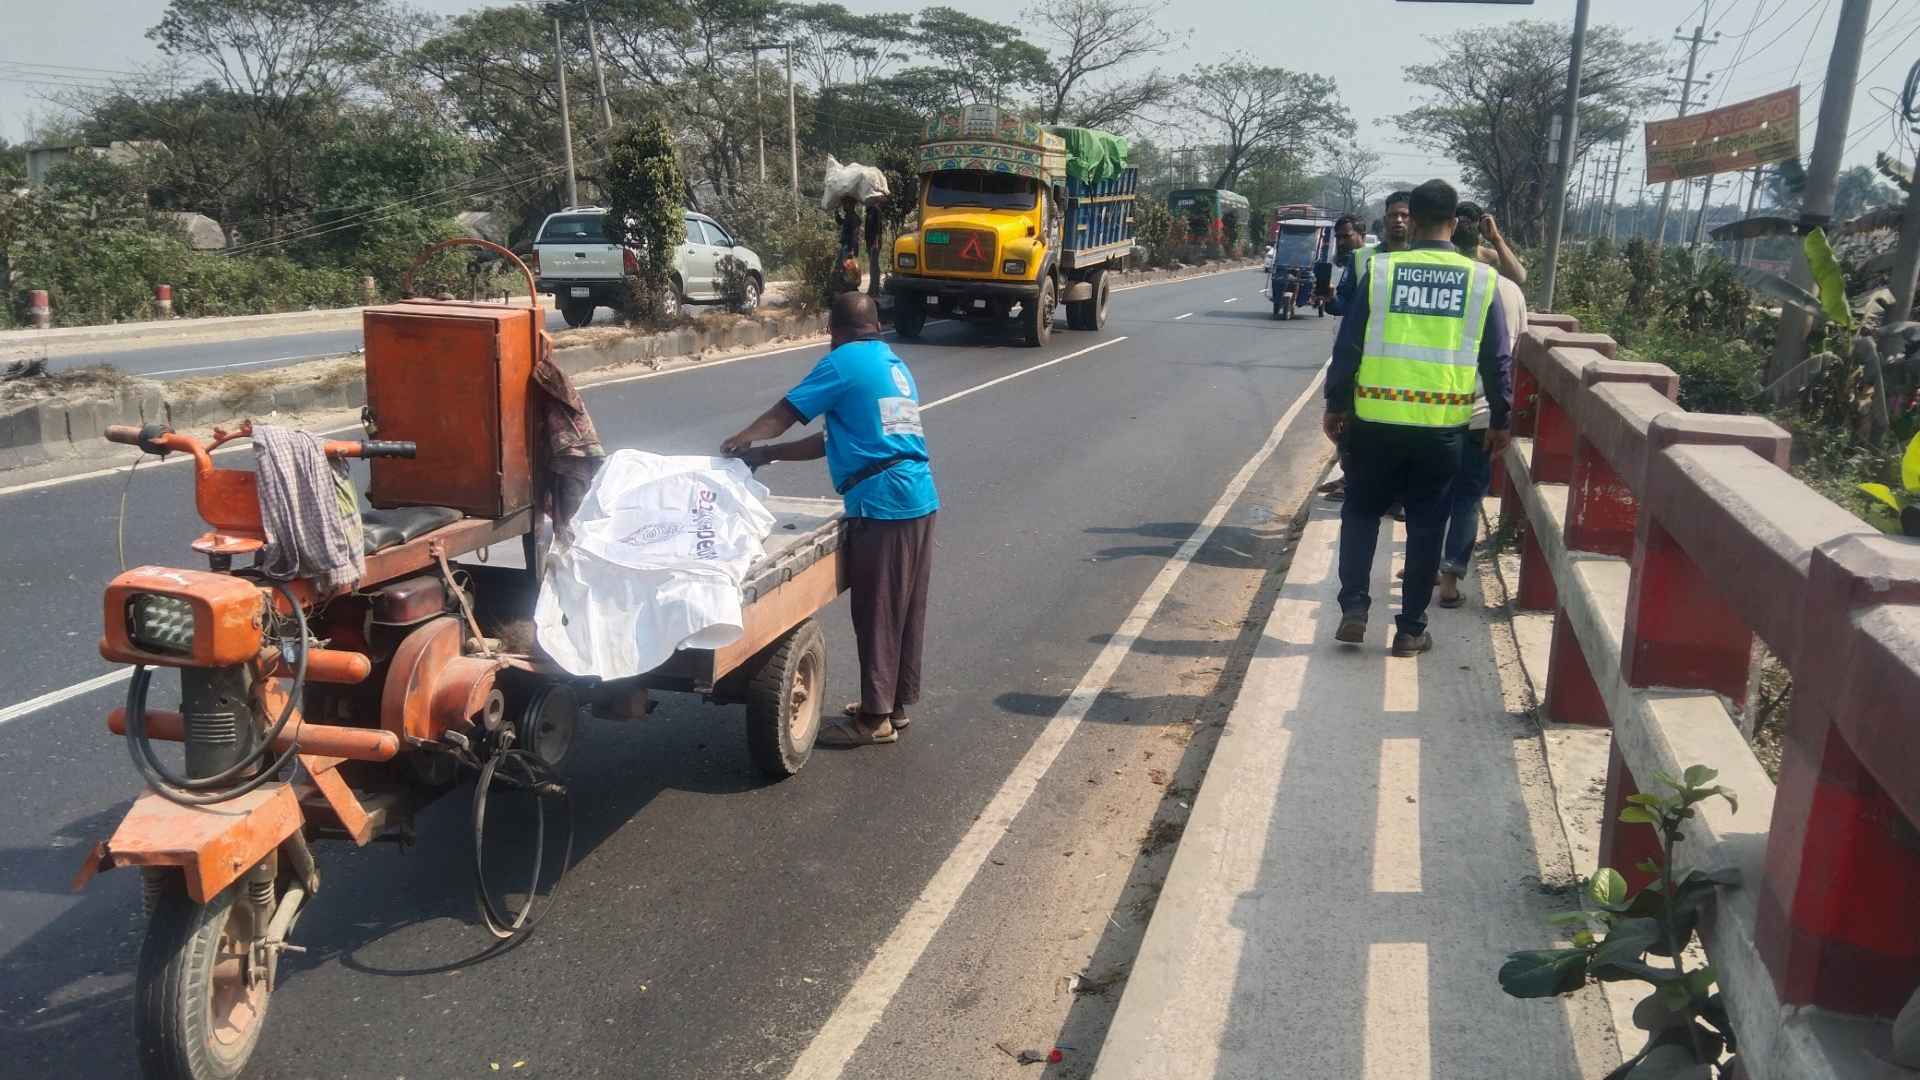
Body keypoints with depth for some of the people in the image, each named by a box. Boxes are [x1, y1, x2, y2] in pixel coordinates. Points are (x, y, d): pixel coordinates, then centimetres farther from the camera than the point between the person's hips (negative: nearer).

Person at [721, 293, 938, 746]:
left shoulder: (845, 361, -5)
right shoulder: (897, 366, 21)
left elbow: (787, 411, -3)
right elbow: (837, 439, 20)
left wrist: (744, 440, 14)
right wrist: (767, 453, 20)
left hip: (880, 503, -9)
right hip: (920, 498, 9)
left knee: (876, 612, 0)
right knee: (905, 609, 15)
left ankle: (875, 718, 8)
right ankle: (897, 704, 26)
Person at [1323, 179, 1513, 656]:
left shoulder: (1381, 270, -4)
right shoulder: (1481, 279, 0)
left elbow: (1348, 345, -2)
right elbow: (1498, 360, 4)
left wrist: (1335, 405, 8)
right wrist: (1500, 420, 15)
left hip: (1377, 419, -1)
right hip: (1442, 425, 1)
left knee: (1361, 512, 17)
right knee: (1425, 526, 11)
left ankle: (1353, 609, 7)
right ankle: (1411, 629, 16)